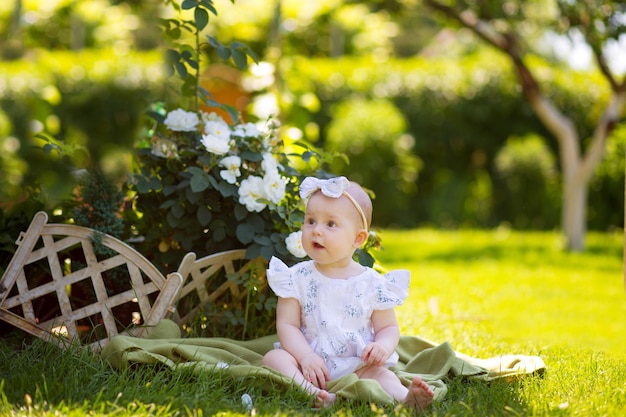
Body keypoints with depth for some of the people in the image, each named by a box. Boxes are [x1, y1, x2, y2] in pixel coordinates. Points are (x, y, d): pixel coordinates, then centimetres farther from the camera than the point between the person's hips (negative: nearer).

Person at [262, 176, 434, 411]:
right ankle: (310, 392, -50)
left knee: (378, 372, -28)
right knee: (274, 357, -25)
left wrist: (383, 346, -16)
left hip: (356, 367, 0)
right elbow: (287, 324, -1)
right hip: (309, 362, 1)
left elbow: (388, 328, 8)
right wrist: (305, 356, -19)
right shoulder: (297, 278, 3)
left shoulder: (373, 284, 3)